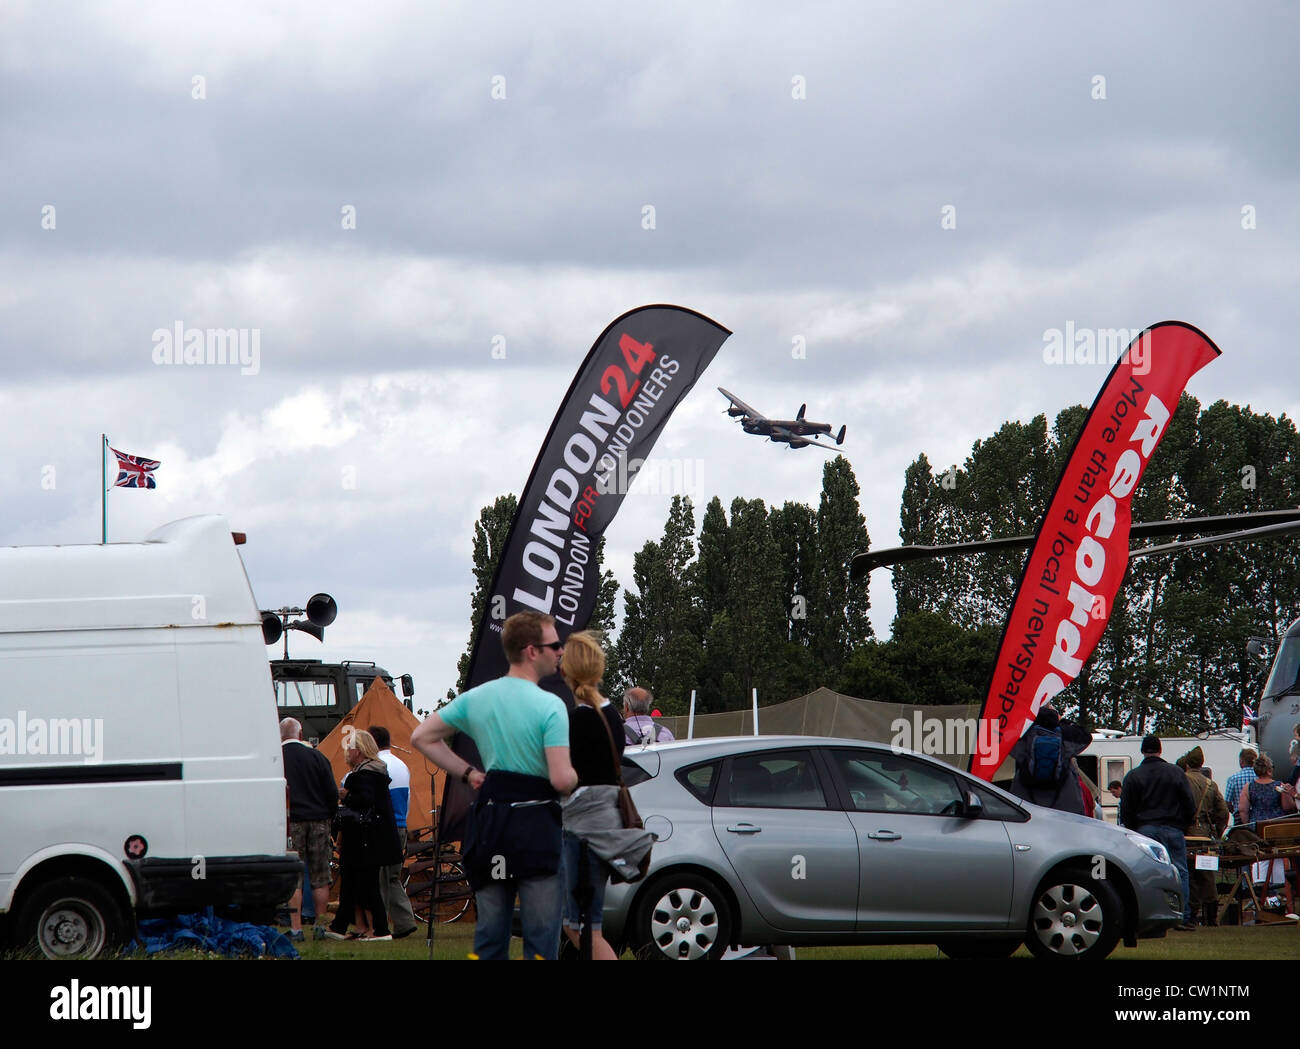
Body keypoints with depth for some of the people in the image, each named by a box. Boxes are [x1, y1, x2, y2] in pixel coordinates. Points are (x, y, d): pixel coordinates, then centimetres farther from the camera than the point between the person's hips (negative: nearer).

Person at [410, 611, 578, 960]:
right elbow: (562, 780, -20)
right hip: (536, 826, -6)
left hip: (488, 822, 6)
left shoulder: (475, 698, 8)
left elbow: (421, 738, 15)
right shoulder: (549, 706, -13)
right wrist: (579, 775, 3)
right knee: (541, 937, -1)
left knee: (489, 937, 12)